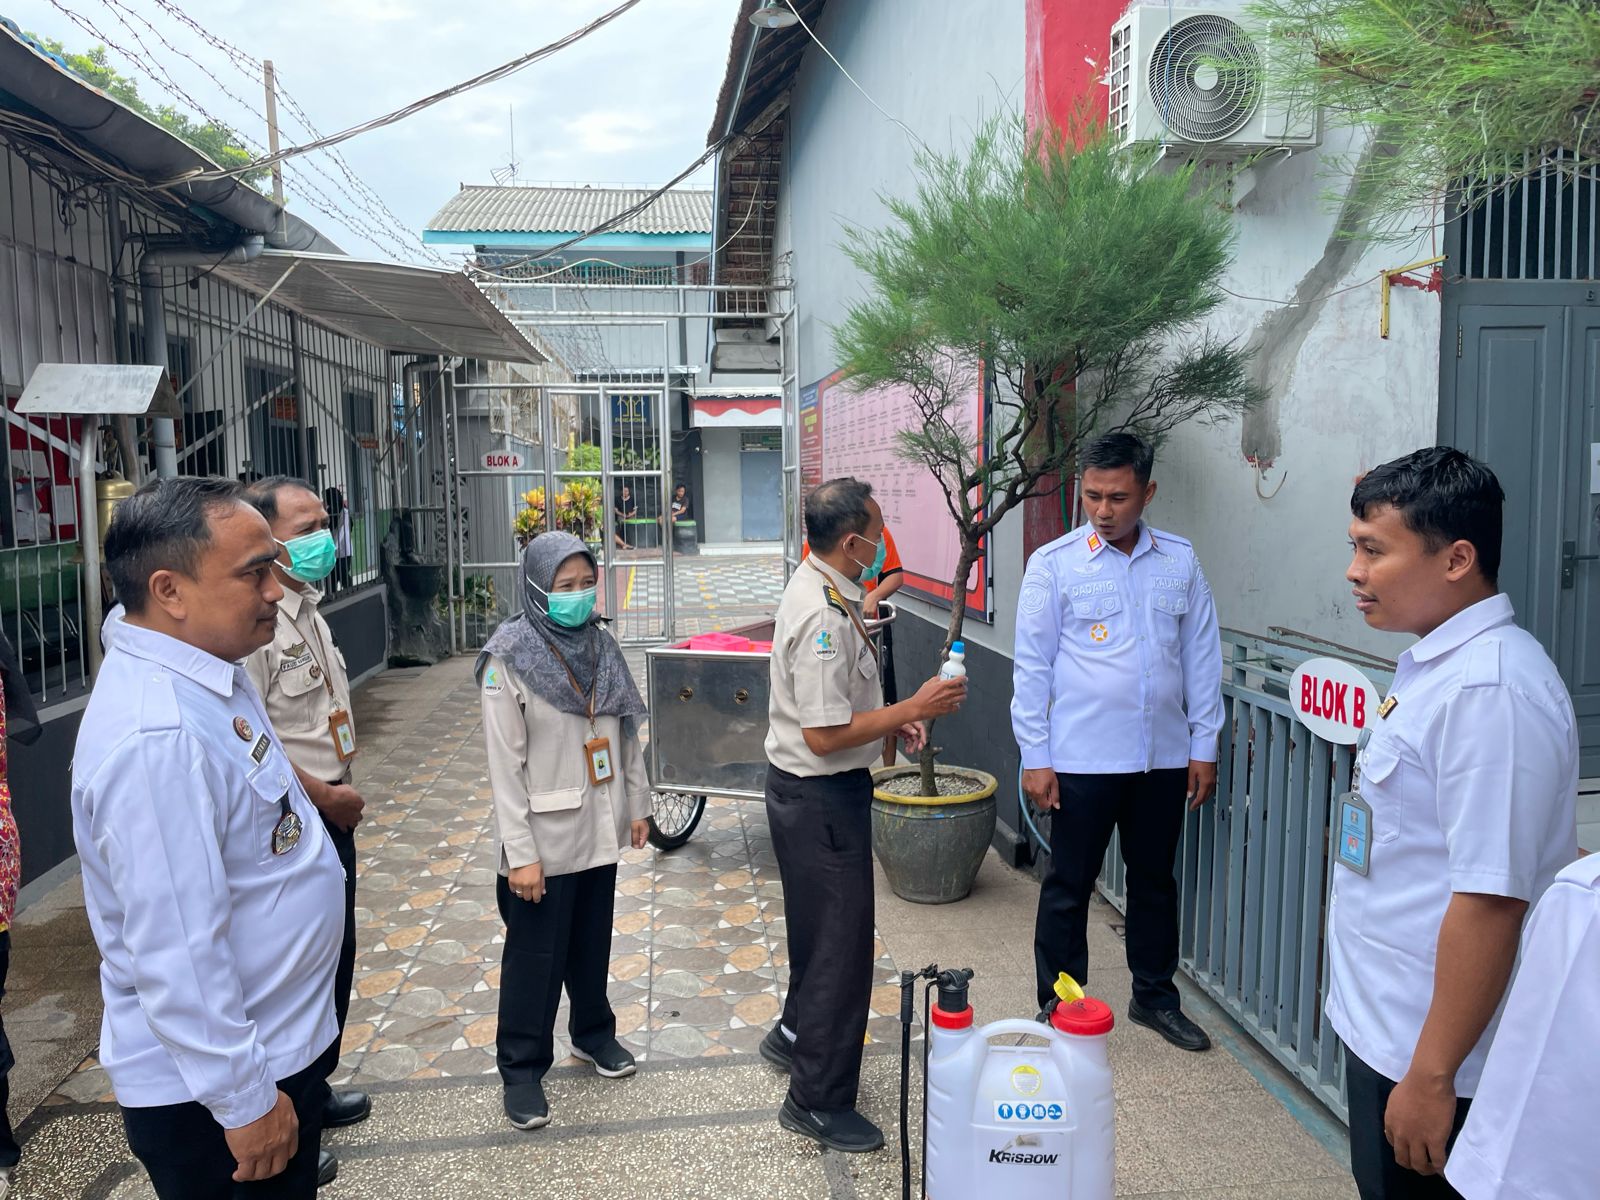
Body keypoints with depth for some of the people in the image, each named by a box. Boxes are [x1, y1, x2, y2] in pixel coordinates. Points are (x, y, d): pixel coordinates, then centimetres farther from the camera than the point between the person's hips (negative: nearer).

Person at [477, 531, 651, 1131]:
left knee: (592, 942, 20)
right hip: (546, 836, -5)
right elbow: (505, 763, -16)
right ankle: (521, 1069, 23)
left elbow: (626, 735, 10)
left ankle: (593, 1031, 41)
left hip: (600, 830, 5)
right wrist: (520, 852, -17)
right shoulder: (509, 659, -15)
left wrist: (637, 805, 12)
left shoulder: (601, 646, 2)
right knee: (535, 957, 7)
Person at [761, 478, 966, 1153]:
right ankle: (817, 1101, 17)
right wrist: (912, 709, -21)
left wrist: (892, 718, 8)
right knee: (840, 943, 2)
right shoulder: (822, 615, -27)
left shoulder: (818, 591, 6)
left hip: (809, 790, 11)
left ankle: (795, 1038, 46)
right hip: (820, 797, -11)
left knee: (823, 930, 26)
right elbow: (825, 734, -27)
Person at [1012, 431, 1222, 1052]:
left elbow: (1202, 656, 7)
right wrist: (1035, 756, -8)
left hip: (1164, 757, 4)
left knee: (1155, 879, 18)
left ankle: (1155, 997, 36)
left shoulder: (1180, 561, 3)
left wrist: (1204, 744, 5)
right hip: (1082, 760, -3)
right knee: (1068, 886, 7)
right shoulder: (1054, 564, -6)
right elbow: (1032, 666, -6)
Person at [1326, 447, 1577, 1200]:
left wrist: (1431, 1075, -22)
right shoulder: (1437, 666, 6)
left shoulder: (1488, 687, -24)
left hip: (1427, 1053, -9)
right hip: (1385, 1027, 9)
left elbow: (1490, 899, -26)